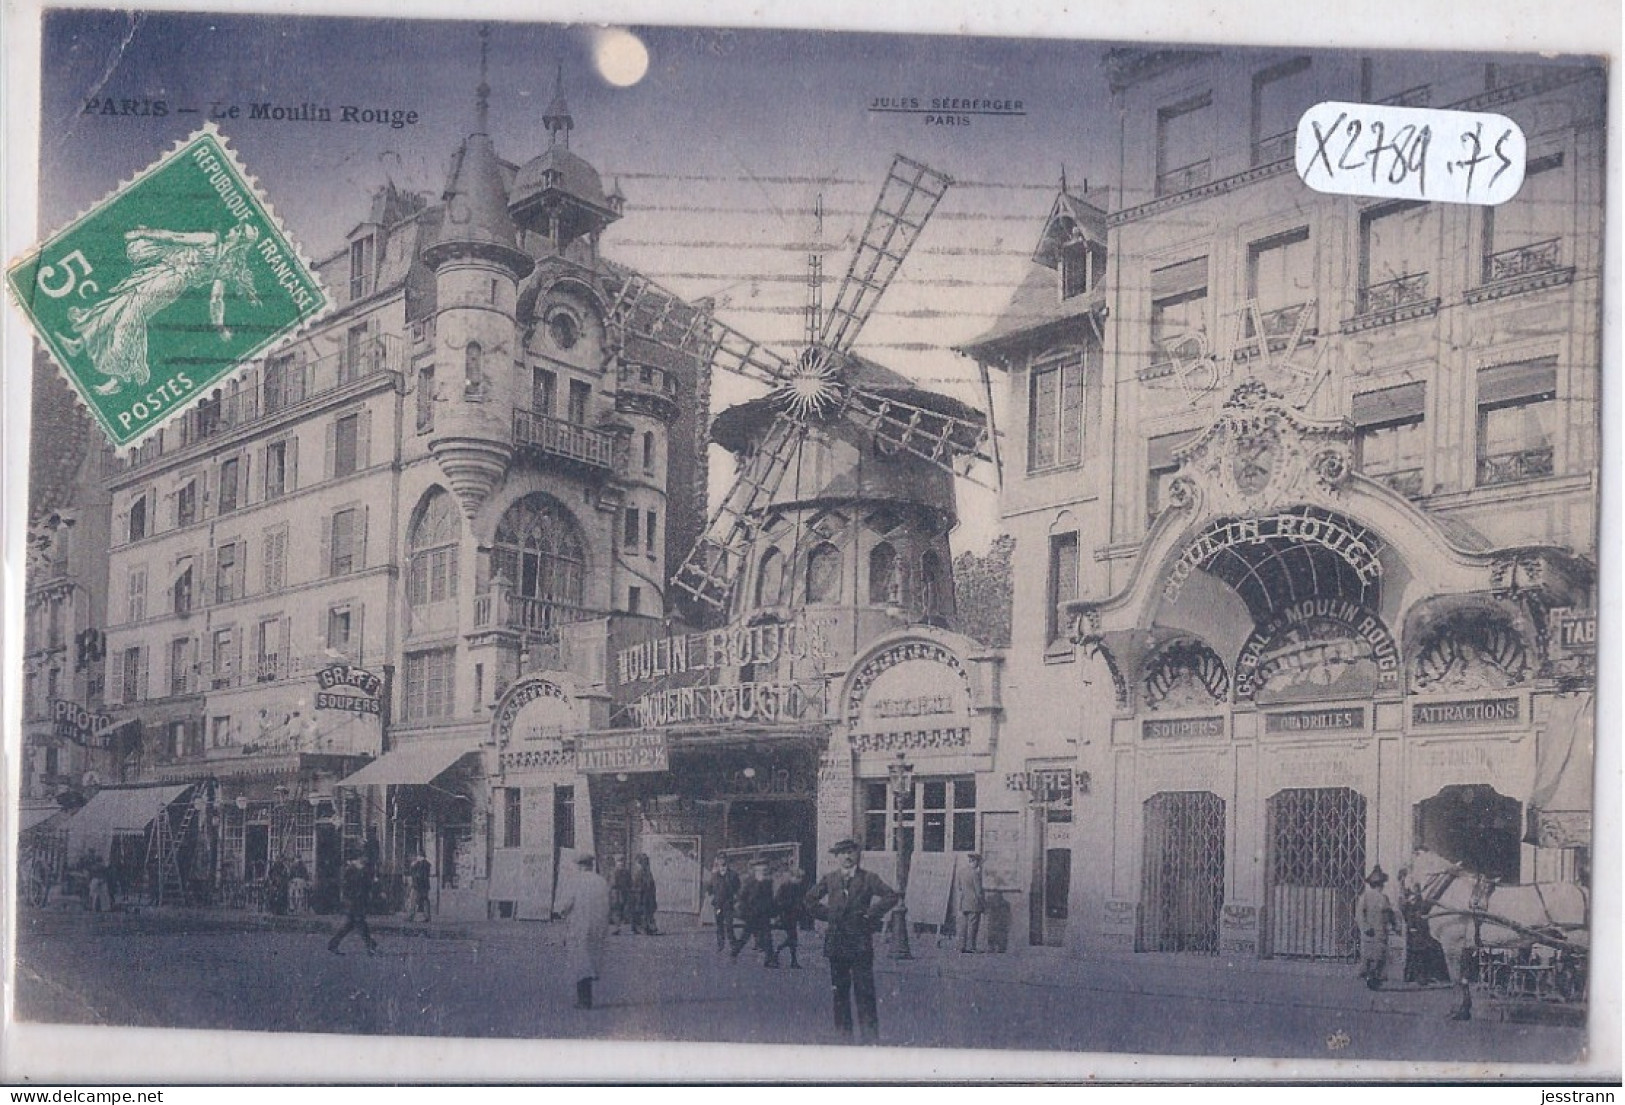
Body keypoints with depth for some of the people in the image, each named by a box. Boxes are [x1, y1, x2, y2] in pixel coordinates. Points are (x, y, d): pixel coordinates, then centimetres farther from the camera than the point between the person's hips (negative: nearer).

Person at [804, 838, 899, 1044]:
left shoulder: (868, 878, 0)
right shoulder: (829, 879, 9)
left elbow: (891, 896, -6)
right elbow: (810, 899, 20)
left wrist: (872, 914, -8)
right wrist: (826, 915, 9)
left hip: (860, 942, -3)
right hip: (836, 943, 3)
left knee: (864, 991, -6)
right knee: (839, 991, 8)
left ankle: (870, 1037, -4)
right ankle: (842, 1034, 15)